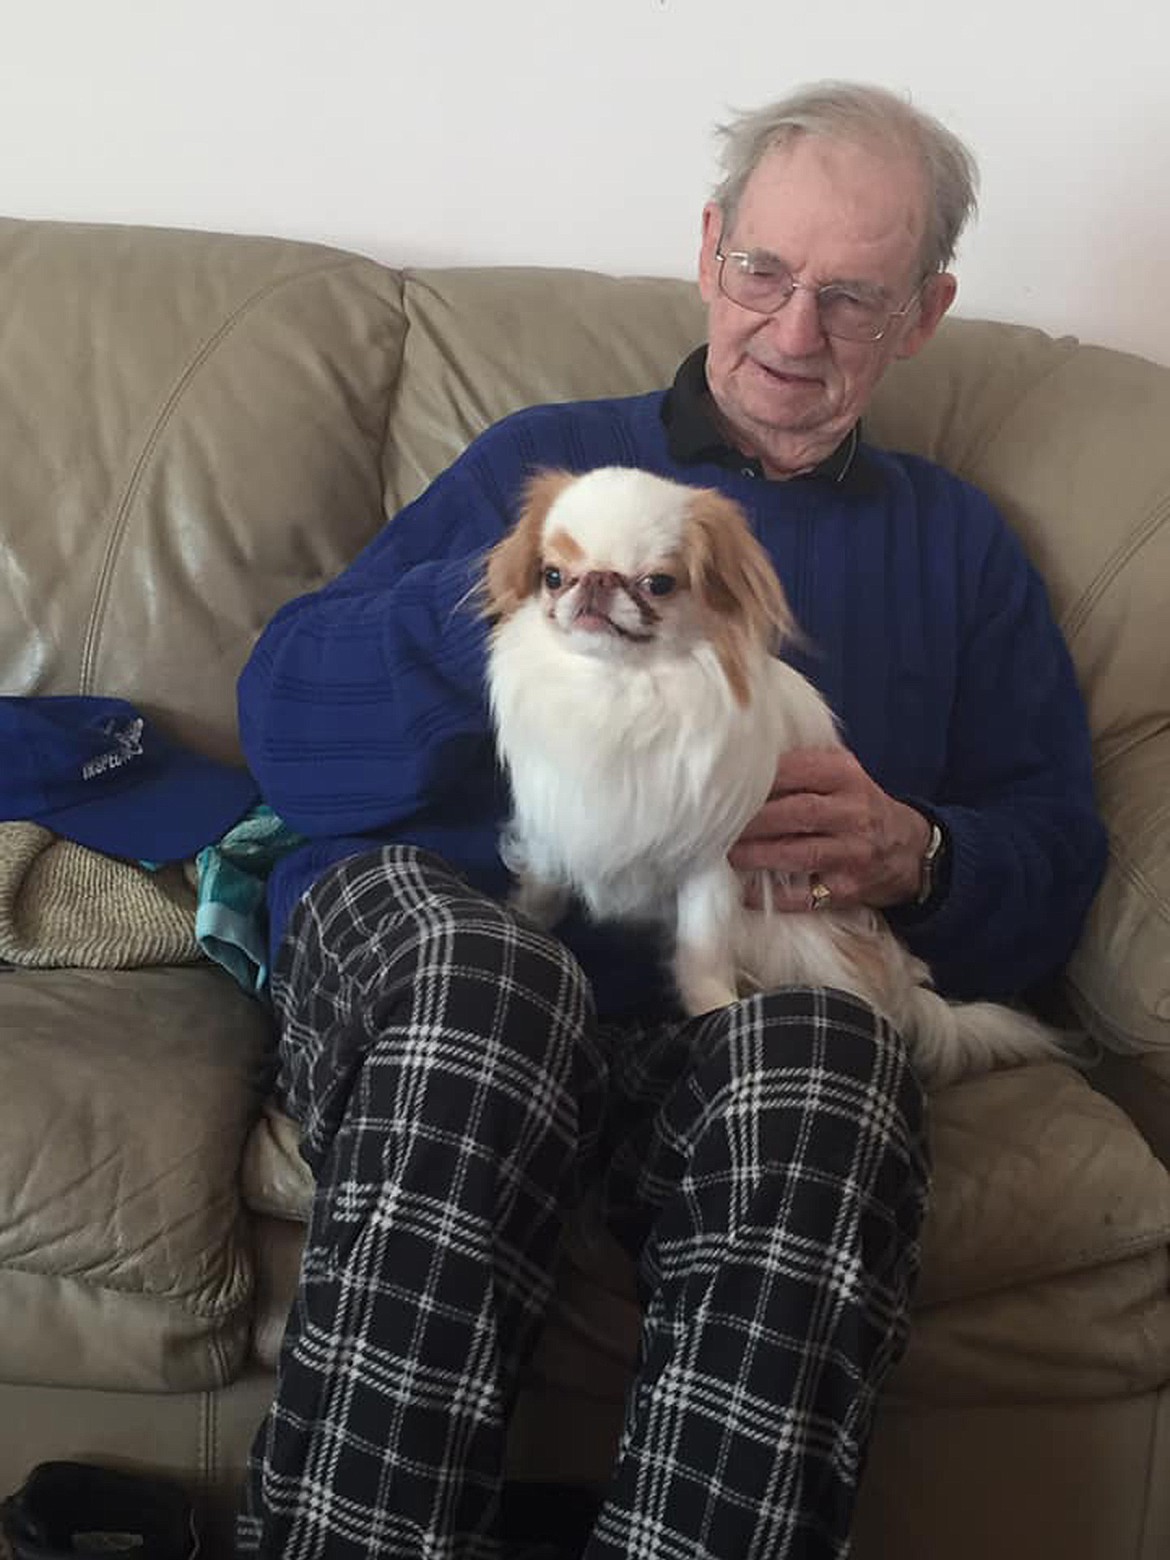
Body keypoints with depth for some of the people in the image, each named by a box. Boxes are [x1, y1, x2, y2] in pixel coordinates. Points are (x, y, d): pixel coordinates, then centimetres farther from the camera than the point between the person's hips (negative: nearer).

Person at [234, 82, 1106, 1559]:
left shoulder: (955, 542, 27)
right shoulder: (544, 458, 22)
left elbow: (1055, 856, 18)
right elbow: (283, 715, 9)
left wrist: (915, 857, -5)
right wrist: (501, 602, -10)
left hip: (744, 1008, 1)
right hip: (413, 933, 0)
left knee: (815, 1053, -36)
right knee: (486, 968, -37)